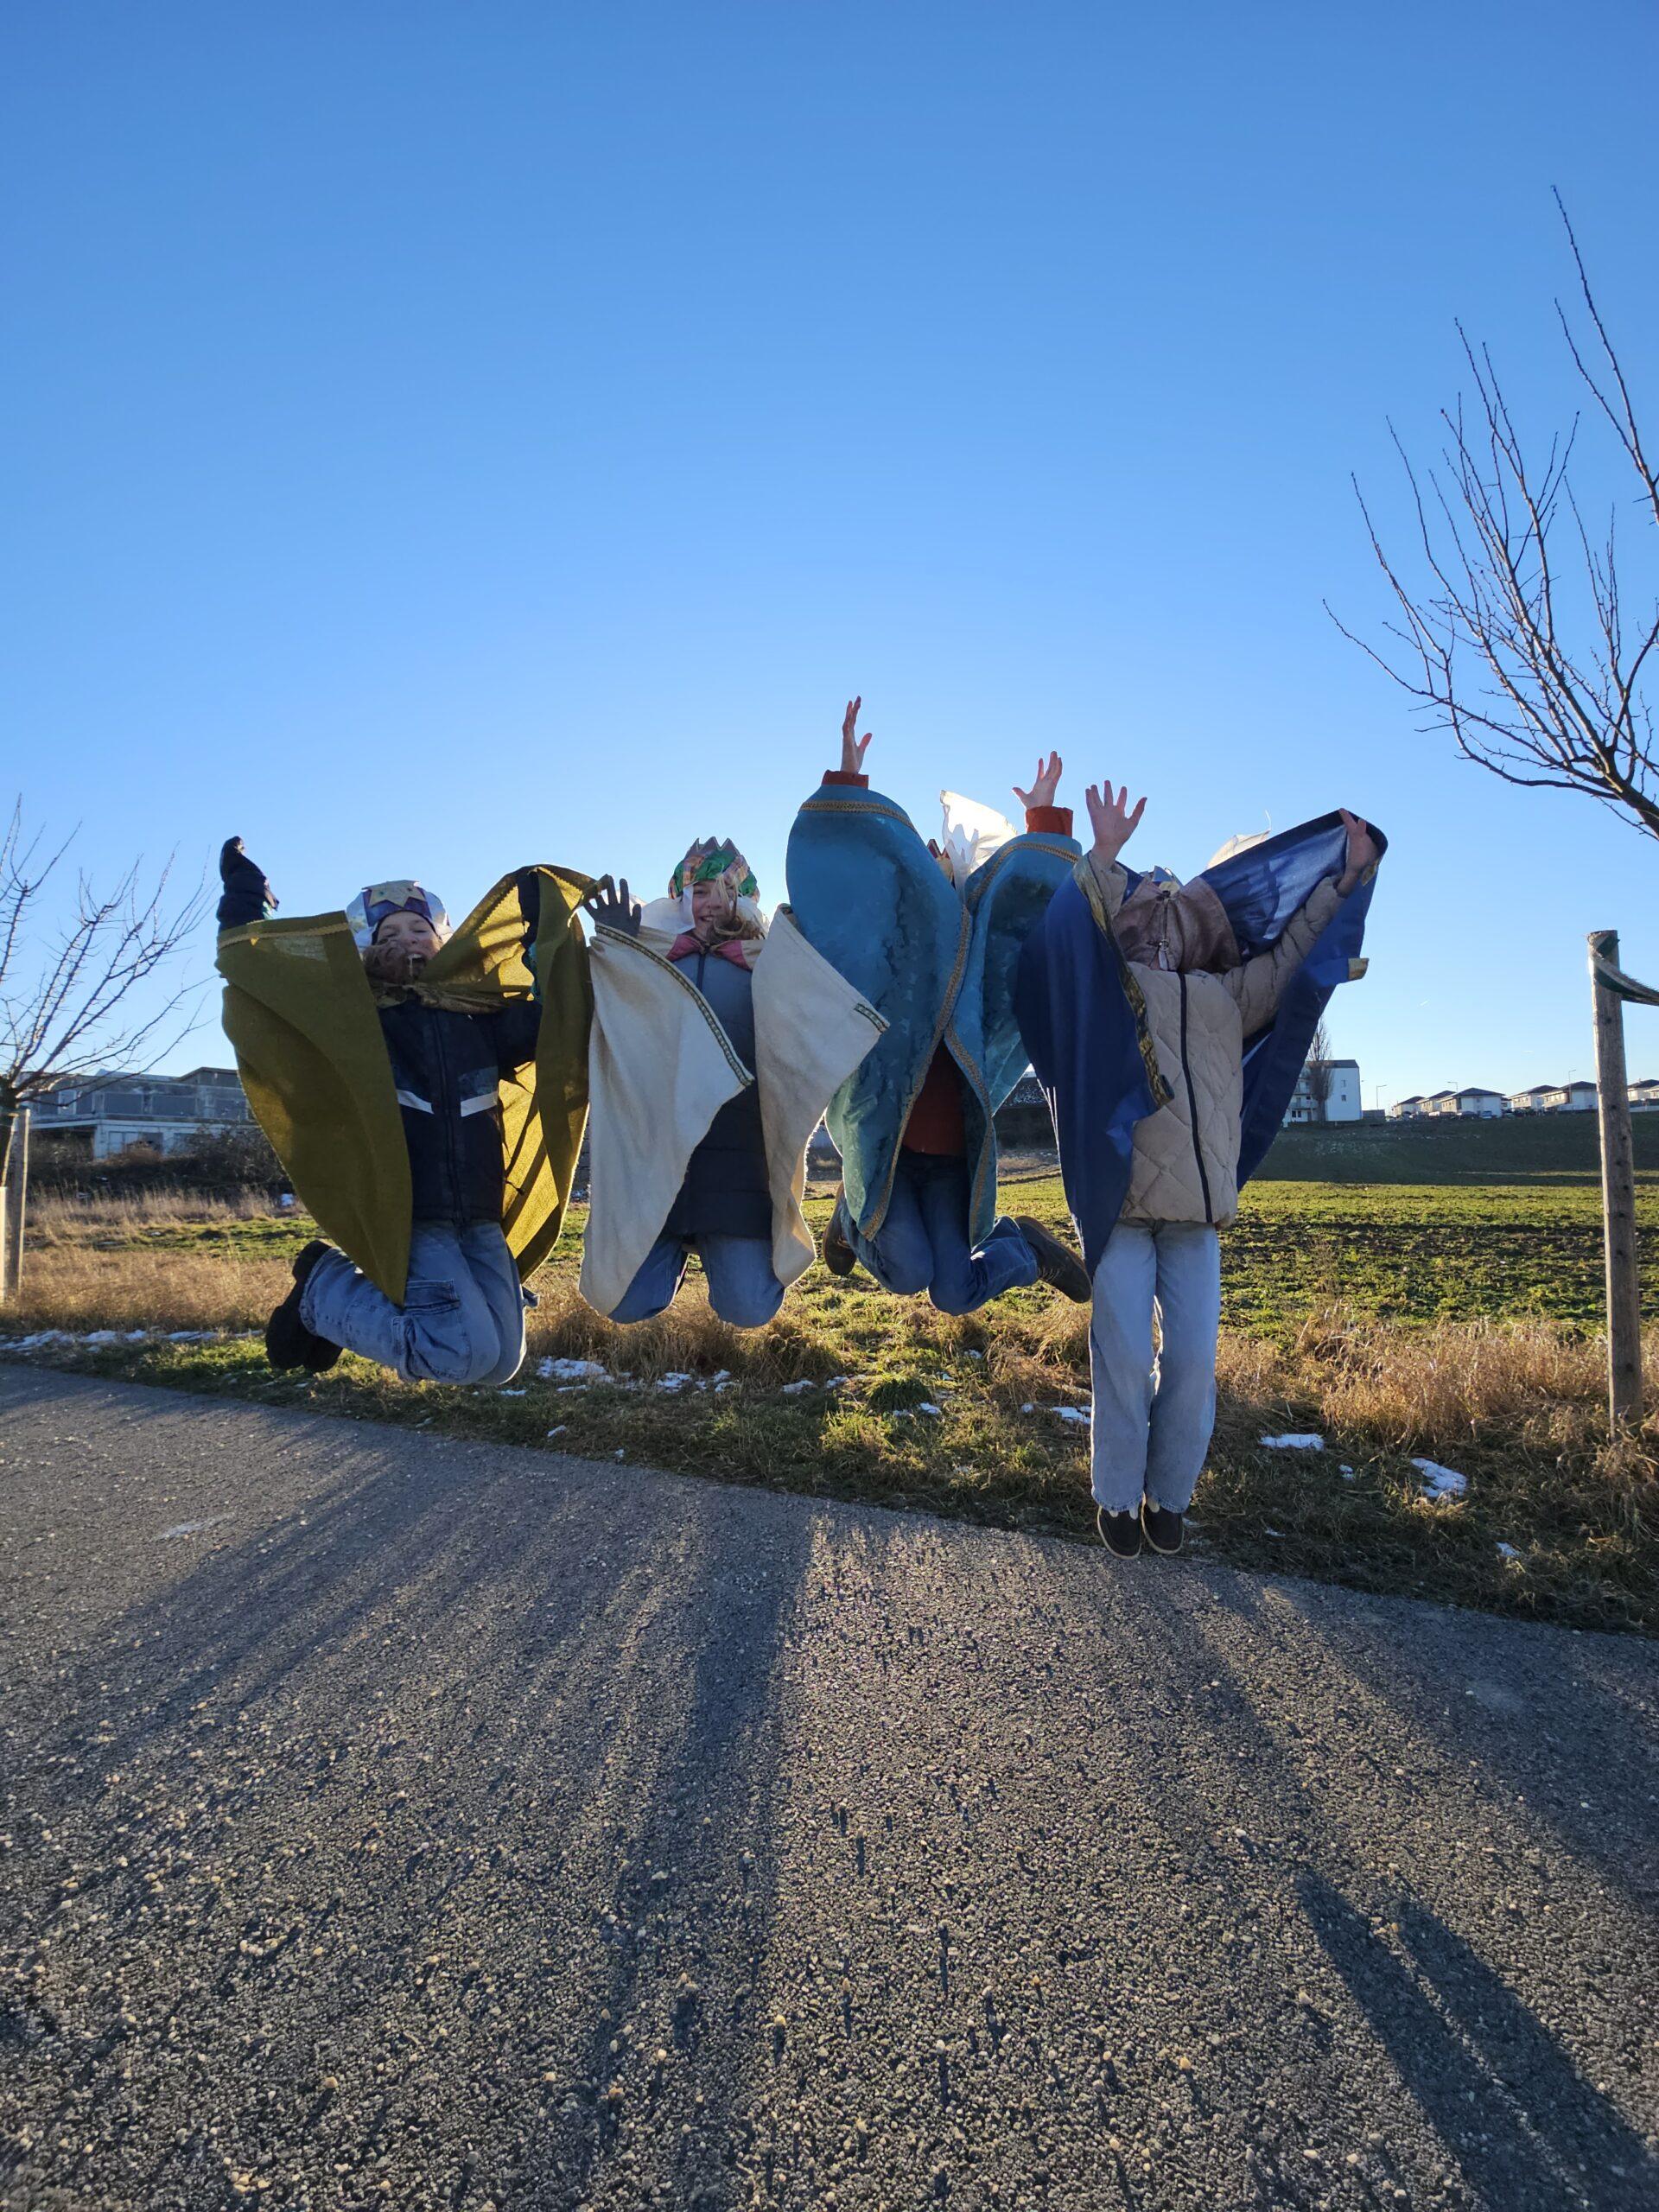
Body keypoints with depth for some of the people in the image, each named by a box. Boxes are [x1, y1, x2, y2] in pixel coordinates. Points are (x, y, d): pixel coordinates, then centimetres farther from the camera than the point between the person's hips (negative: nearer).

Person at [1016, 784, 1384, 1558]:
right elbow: (1077, 928, -4)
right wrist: (1101, 855, -10)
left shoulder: (1224, 999, 21)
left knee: (1192, 1363, -2)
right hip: (1118, 1203, -4)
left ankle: (1169, 1497, 19)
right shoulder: (1104, 986, 9)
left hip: (1197, 1211, 4)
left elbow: (1288, 955, 28)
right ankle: (1117, 1499, 14)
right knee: (1124, 1358, -6)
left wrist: (1348, 877, 30)